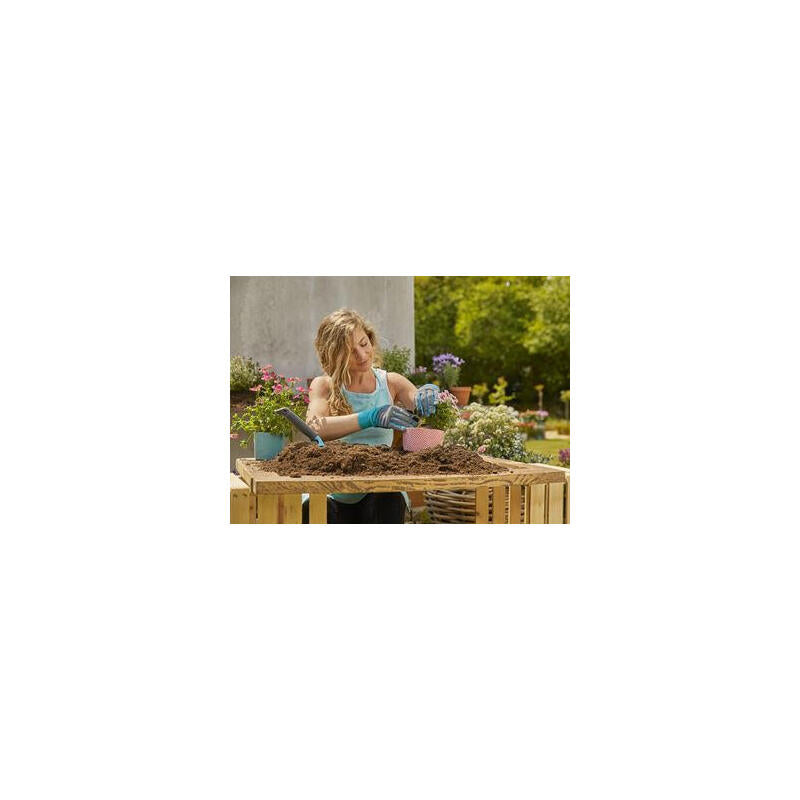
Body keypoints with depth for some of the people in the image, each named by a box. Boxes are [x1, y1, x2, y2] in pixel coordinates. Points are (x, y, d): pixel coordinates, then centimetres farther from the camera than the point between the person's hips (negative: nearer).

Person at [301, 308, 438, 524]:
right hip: (334, 495, -2)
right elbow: (314, 427, -21)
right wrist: (371, 418, -34)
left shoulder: (391, 383, 7)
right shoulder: (324, 386, 1)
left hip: (380, 491, 2)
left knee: (390, 499, -32)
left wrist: (429, 395, -25)